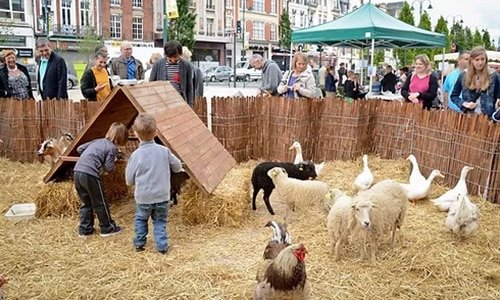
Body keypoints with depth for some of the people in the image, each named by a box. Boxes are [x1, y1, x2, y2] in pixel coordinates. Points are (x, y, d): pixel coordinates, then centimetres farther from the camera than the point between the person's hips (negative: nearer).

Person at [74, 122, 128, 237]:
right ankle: (107, 228, 21)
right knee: (100, 203, 9)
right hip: (90, 175, -7)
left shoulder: (98, 141, 18)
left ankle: (84, 229, 24)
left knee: (86, 202, 20)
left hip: (77, 172, 7)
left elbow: (79, 148, 22)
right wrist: (113, 162, 13)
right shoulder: (112, 148, -2)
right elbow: (108, 167, -7)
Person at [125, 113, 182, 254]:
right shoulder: (164, 151, -7)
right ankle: (162, 246, 12)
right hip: (162, 196, 1)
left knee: (140, 219, 24)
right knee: (160, 221, 16)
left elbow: (129, 180, -3)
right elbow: (178, 167, 7)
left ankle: (139, 243, 29)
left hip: (143, 197, -1)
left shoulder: (136, 155, -12)